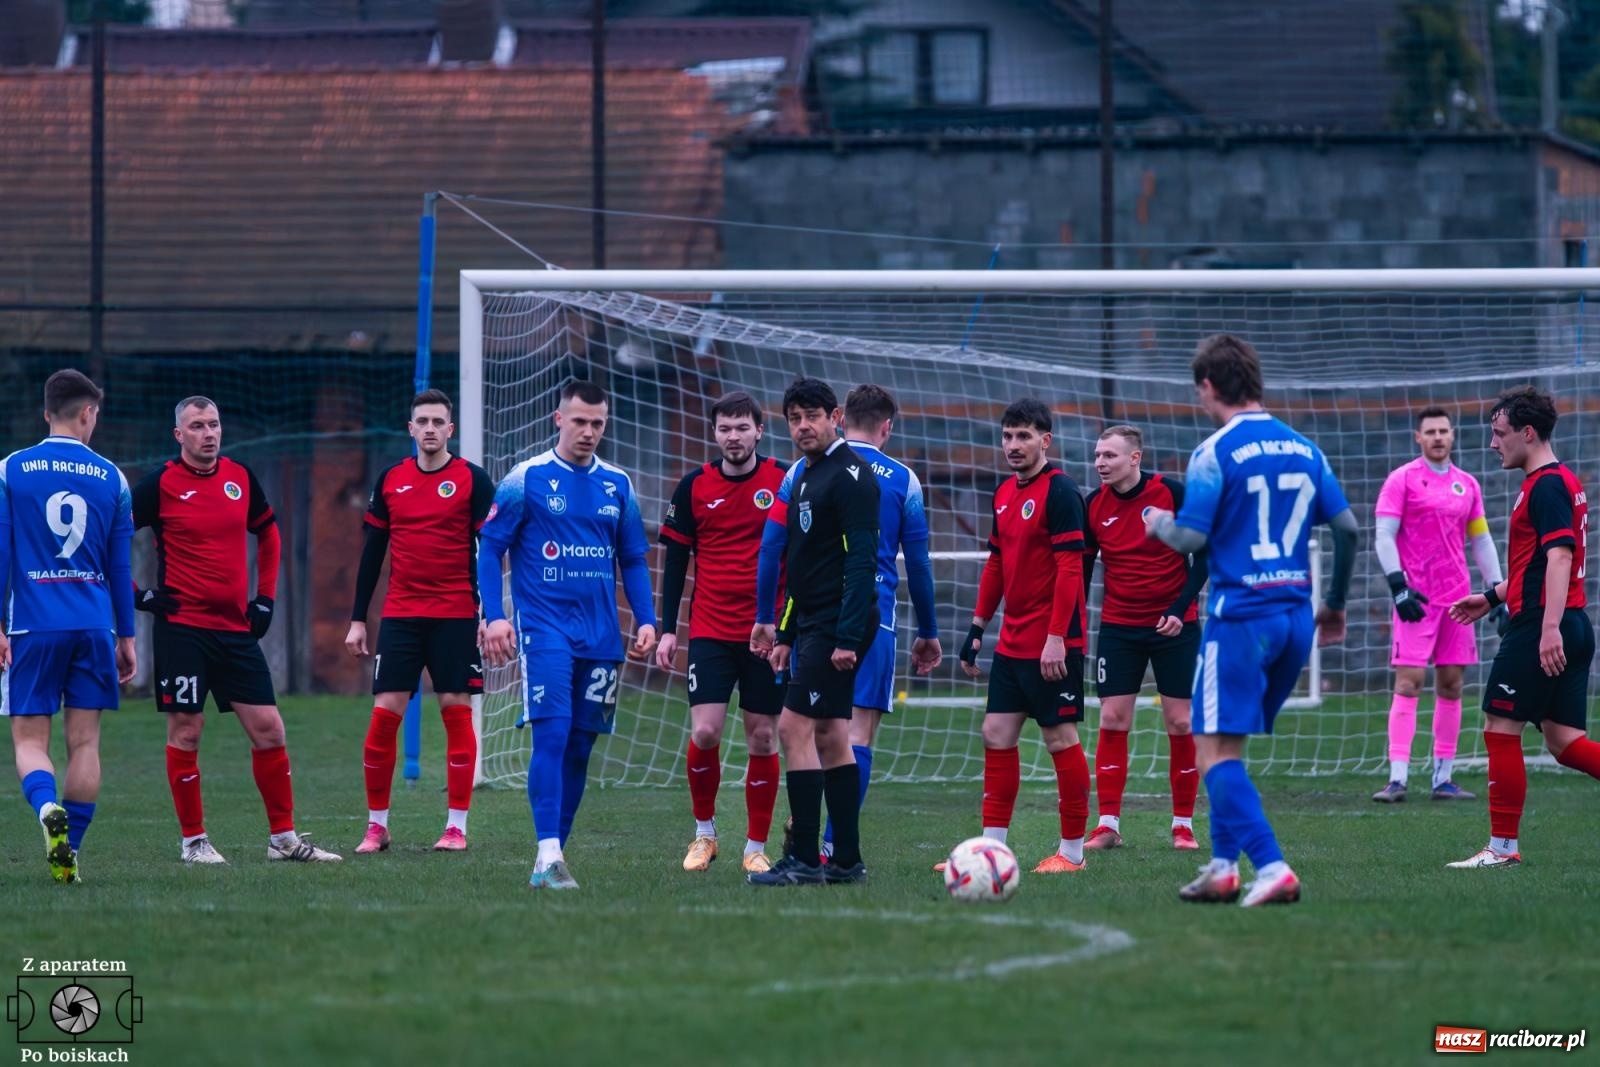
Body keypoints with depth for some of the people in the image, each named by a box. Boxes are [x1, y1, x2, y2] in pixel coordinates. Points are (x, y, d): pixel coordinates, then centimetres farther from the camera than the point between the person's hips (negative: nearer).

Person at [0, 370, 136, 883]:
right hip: (94, 627, 1)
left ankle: (48, 807, -26)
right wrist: (126, 637, 15)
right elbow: (120, 566, 9)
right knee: (84, 742, 6)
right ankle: (69, 852, 2)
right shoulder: (110, 477, 5)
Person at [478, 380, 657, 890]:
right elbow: (489, 548, -1)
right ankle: (548, 857, -20)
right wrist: (494, 615, -12)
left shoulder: (617, 486, 11)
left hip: (601, 635, 5)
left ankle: (555, 852, 13)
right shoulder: (527, 479, -2)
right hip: (545, 629, -5)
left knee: (580, 747, 5)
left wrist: (646, 620, 5)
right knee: (552, 735, -16)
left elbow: (633, 560, 17)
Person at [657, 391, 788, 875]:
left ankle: (756, 848, 10)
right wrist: (667, 630, 2)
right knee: (704, 731, -11)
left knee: (762, 739, 1)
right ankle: (704, 833, 9)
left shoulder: (784, 482, 0)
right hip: (711, 631, 0)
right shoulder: (694, 486, 3)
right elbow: (675, 561, 8)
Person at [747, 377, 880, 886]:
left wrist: (848, 637, -24)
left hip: (838, 626, -10)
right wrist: (785, 634, 20)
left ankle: (804, 859, -11)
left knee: (795, 728, -12)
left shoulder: (850, 476, -12)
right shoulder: (805, 478, 17)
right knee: (830, 737, 9)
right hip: (812, 626, 10)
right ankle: (846, 860, 11)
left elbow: (860, 559, -19)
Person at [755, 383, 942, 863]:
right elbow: (918, 564, 7)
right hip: (872, 619, -2)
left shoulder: (804, 471, 6)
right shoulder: (902, 480, 4)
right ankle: (835, 846, -10)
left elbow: (771, 549, 4)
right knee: (859, 733, -3)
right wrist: (928, 633, 16)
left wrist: (764, 619, 11)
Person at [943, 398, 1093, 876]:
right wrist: (978, 626, 16)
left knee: (1060, 737, -3)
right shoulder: (1005, 494, 12)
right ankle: (992, 847, 11)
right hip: (1012, 640, 8)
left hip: (1052, 646, -8)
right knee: (997, 735, 7)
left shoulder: (1060, 491, -13)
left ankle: (1072, 851, 5)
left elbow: (1070, 567, -17)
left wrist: (1056, 638, -21)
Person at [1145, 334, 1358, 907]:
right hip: (1296, 618, 7)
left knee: (1215, 751, -6)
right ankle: (1223, 868, 18)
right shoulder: (1304, 450, 10)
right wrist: (1335, 604, 21)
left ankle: (1272, 869, -19)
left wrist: (1159, 523, 9)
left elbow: (1191, 536, -13)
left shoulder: (1215, 452, -9)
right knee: (1229, 746, 19)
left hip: (1240, 617, -7)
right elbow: (1348, 529, 9)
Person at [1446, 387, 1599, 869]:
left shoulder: (1547, 487, -12)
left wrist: (1549, 628, -31)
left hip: (1539, 629, -10)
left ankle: (1502, 847, 1)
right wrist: (1493, 597, 34)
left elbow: (1558, 557, -23)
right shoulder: (1561, 482, 20)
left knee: (1500, 730, -3)